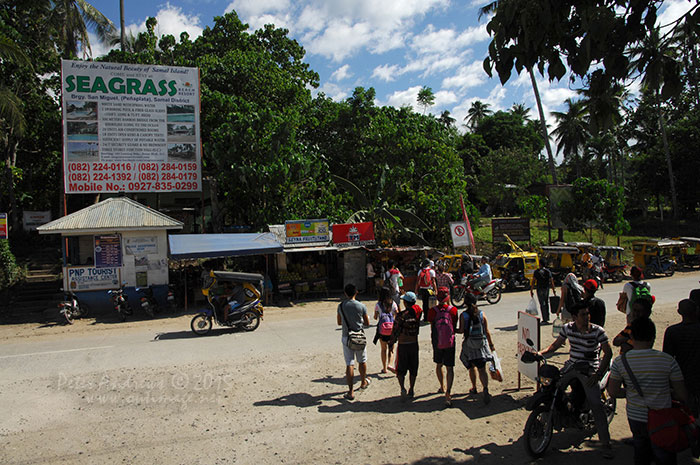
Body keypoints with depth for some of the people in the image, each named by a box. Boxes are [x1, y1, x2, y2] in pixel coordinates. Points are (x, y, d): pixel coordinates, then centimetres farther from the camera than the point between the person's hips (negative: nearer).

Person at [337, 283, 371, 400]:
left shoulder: (341, 306, -5)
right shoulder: (361, 306, -9)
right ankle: (363, 382, 40)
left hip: (346, 337, 0)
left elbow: (339, 323, 6)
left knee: (349, 364, 1)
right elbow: (367, 323, 0)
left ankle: (351, 392, 0)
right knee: (362, 361, 20)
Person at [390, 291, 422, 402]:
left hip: (402, 345, -4)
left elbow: (396, 331, -14)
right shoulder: (417, 313, -6)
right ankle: (411, 391, 23)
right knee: (413, 369, 15)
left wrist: (391, 342, -2)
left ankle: (402, 388, -10)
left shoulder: (401, 315, -18)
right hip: (414, 344, 4)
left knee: (401, 369, 7)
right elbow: (418, 329, 3)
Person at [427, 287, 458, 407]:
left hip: (437, 343, 1)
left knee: (439, 365, 22)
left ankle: (442, 387, 39)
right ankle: (448, 392, -11)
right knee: (449, 368, 2)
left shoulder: (432, 311, -9)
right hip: (450, 343, -1)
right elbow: (455, 327, -1)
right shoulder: (453, 310, -10)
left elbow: (432, 327, 0)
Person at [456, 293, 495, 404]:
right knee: (482, 369, 1)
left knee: (472, 367, 19)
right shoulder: (482, 314, -1)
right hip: (482, 344, 1)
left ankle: (474, 388, 33)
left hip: (469, 345, -1)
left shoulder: (463, 315, -8)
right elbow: (487, 331, 1)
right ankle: (485, 389, -18)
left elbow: (461, 330, -9)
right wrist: (491, 344, 10)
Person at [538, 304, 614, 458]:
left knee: (596, 405, -13)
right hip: (572, 365, 4)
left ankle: (606, 443, -2)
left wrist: (598, 374, -18)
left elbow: (608, 352, -10)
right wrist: (541, 353, -8)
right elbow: (556, 344, 9)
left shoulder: (597, 331, -11)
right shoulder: (567, 328, -1)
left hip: (590, 369, -4)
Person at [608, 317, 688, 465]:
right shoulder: (667, 360, -18)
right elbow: (682, 396, -10)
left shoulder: (620, 361, -10)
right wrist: (665, 392, 8)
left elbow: (613, 391, -3)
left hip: (634, 418, 3)